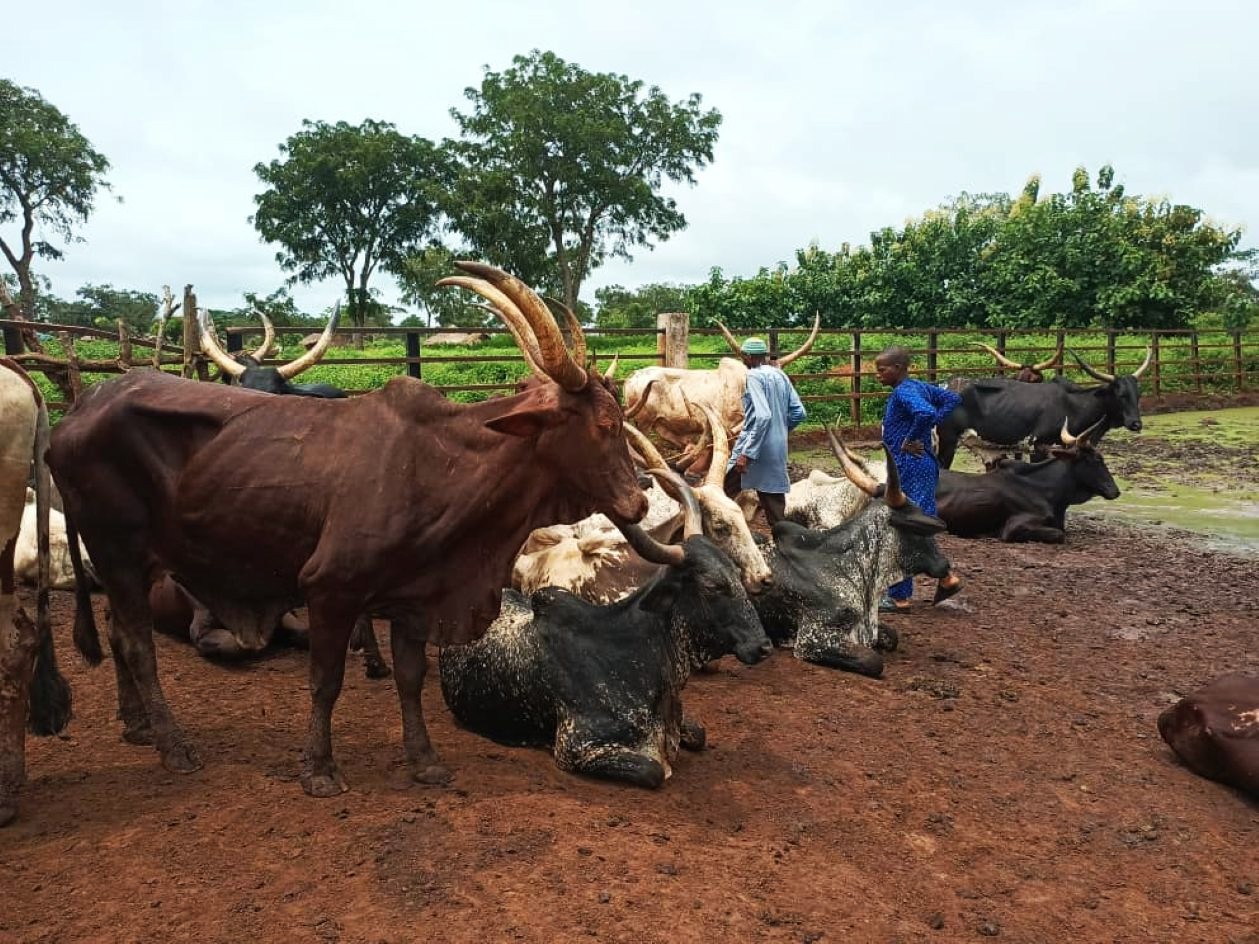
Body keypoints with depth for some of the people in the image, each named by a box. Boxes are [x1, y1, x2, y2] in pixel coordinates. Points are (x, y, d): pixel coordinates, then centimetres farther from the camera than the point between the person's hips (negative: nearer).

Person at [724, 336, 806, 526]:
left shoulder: (753, 376, -11)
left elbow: (763, 415, -23)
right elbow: (798, 413, 11)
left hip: (754, 446, -7)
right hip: (778, 448, 7)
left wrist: (746, 453, -24)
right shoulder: (780, 375, 10)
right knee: (774, 501, 11)